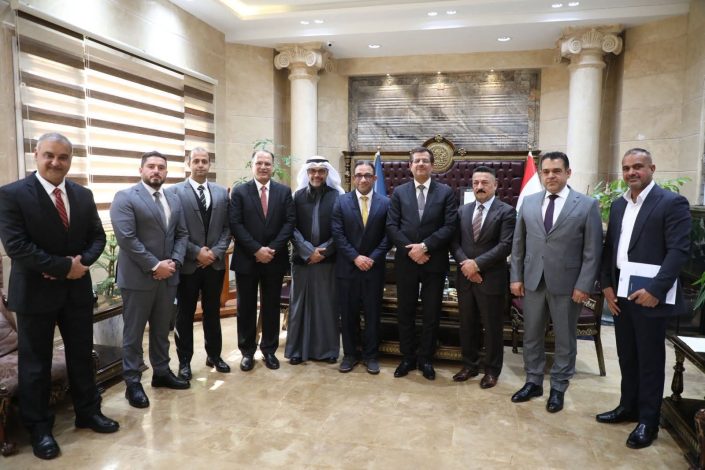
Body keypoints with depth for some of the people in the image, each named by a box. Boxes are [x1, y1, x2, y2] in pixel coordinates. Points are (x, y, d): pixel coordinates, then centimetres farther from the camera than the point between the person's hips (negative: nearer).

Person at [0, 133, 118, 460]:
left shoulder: (83, 195, 5)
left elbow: (98, 237, 7)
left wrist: (82, 262, -13)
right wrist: (65, 267, -19)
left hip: (78, 289, 5)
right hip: (35, 292, -4)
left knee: (82, 355, 15)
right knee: (35, 364, 9)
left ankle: (88, 412, 33)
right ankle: (39, 428, 26)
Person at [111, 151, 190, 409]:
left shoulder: (174, 200, 11)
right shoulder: (125, 197, -8)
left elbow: (182, 234, 10)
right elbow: (127, 238, -17)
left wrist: (174, 262, -6)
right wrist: (155, 266, -18)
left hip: (168, 276, 6)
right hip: (138, 277, -6)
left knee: (162, 330, 17)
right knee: (133, 332, 6)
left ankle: (161, 372, 31)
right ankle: (132, 382, 18)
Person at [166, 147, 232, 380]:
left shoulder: (221, 192, 7)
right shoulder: (174, 192, -5)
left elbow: (227, 227, 5)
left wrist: (216, 251, -8)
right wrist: (196, 252, -14)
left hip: (215, 263, 3)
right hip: (187, 264, -3)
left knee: (212, 312, 15)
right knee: (185, 315, 10)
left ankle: (214, 355, 30)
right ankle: (184, 361, 23)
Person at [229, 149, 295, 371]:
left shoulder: (284, 191, 5)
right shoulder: (239, 192, 1)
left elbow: (290, 221, -2)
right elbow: (235, 224, -7)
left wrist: (272, 248, -13)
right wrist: (256, 249, -16)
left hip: (275, 259, 1)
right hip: (246, 259, -1)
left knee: (271, 307, 10)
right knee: (246, 307, 8)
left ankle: (269, 350, 24)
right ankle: (247, 351, 22)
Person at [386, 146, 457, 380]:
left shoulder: (446, 192, 2)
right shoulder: (399, 192, 7)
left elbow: (450, 226, -7)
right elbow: (392, 226, -1)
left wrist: (425, 246, -16)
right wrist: (410, 249, -12)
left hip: (434, 262, -1)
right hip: (405, 261, 1)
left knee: (431, 313, 7)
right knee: (405, 312, 9)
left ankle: (425, 358, 24)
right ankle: (408, 357, 24)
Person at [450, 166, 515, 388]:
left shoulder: (506, 211, -5)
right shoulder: (463, 210, 10)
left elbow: (505, 245, -14)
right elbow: (455, 242, 5)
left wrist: (477, 263, -18)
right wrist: (466, 264, -11)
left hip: (491, 279, -4)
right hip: (466, 277, 4)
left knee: (492, 327, 7)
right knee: (467, 325, 13)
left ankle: (491, 370, 23)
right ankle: (470, 365, 29)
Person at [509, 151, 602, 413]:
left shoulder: (587, 205, -4)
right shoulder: (529, 202, 6)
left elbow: (592, 251, -6)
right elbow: (518, 243, 8)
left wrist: (583, 285, -11)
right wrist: (516, 277, 3)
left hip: (567, 284, -3)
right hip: (533, 281, 3)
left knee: (565, 339, 11)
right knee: (531, 335, 13)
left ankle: (558, 388, 27)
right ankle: (533, 382, 29)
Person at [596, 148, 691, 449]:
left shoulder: (672, 203, -9)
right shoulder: (618, 205, 11)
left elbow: (679, 251, -15)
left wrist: (655, 290, -21)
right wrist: (607, 286, 5)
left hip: (649, 296, -6)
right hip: (620, 296, 6)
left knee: (650, 361, 6)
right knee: (626, 357, 17)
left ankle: (648, 421, 20)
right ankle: (628, 407, 33)